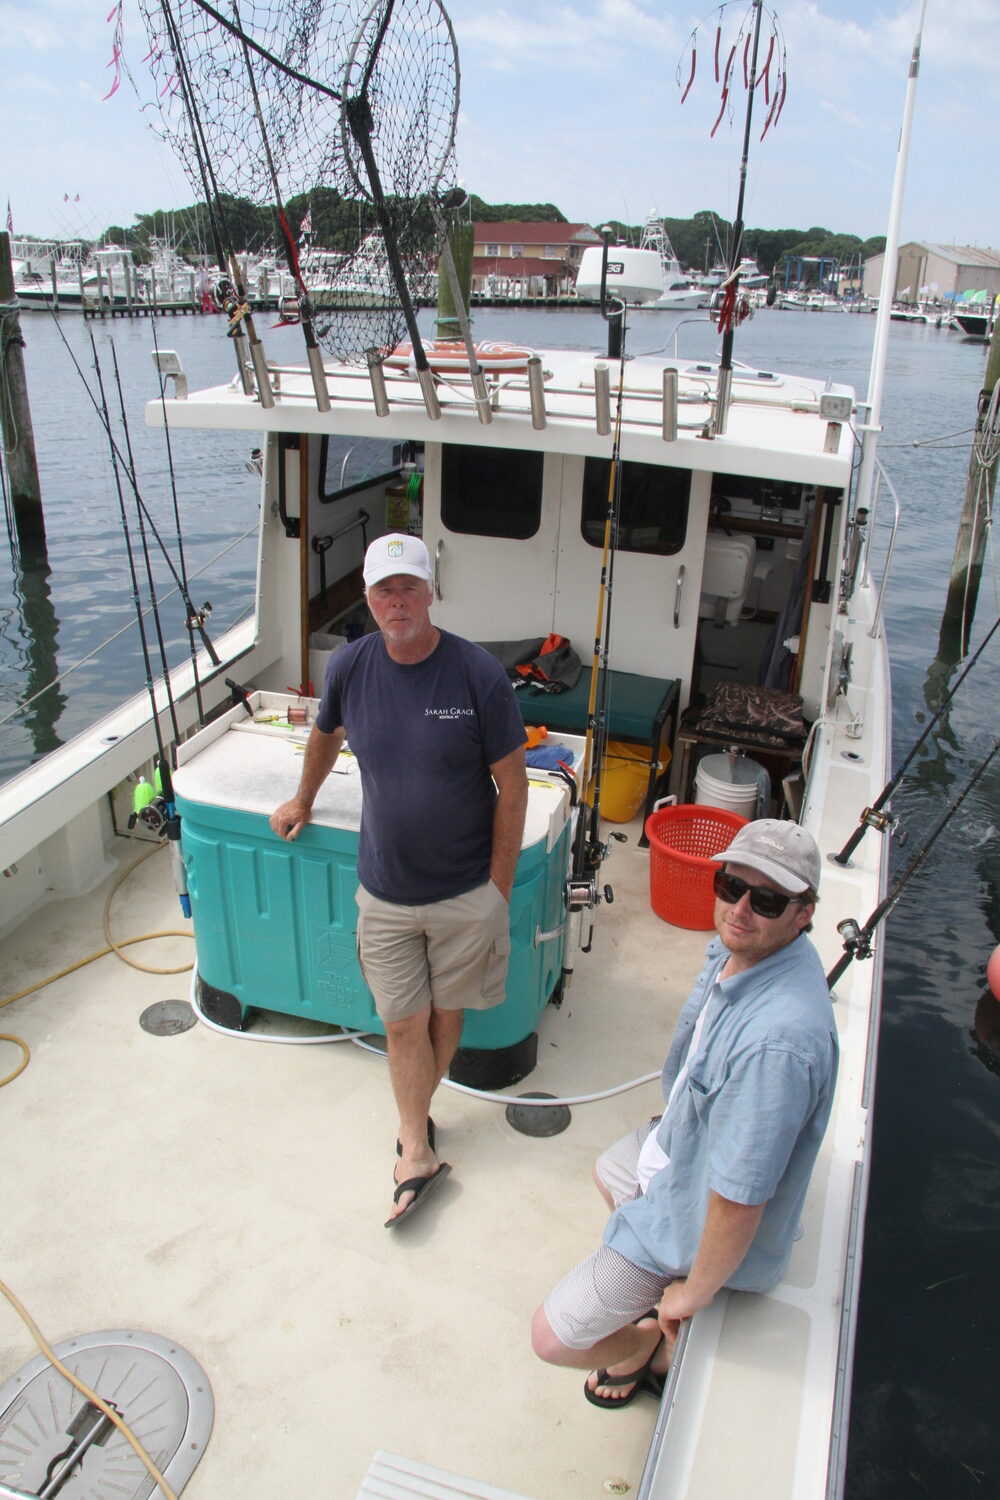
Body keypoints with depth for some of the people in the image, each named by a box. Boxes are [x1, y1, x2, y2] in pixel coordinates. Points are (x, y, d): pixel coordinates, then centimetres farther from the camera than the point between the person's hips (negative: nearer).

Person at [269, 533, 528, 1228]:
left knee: (446, 1012, 15)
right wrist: (304, 801, 29)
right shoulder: (350, 667, -7)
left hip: (467, 891, -2)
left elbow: (512, 787, -10)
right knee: (403, 1022, 8)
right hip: (385, 891, 2)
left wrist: (499, 887, -8)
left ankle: (414, 1118, 38)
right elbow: (326, 736, 16)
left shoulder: (480, 676, -17)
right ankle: (418, 1154, 22)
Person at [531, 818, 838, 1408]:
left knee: (553, 1338, 1)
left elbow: (740, 1200, -35)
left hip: (701, 1219, -9)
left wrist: (694, 1293, -19)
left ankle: (656, 1345, 29)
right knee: (609, 1170, 38)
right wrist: (675, 1119, 20)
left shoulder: (776, 1039, -43)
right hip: (682, 1141, 9)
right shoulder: (740, 945, -14)